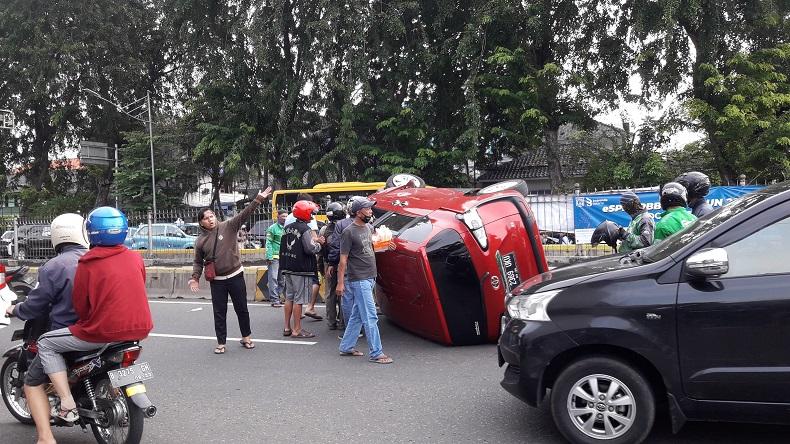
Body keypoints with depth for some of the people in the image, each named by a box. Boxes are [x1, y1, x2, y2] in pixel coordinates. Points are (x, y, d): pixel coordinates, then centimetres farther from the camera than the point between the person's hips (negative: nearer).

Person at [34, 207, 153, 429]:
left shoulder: (88, 263, -9)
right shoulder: (136, 258, 4)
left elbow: (80, 306, -3)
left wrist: (86, 321, 17)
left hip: (104, 331, -6)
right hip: (140, 329, 6)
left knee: (46, 344, 13)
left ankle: (67, 406, 5)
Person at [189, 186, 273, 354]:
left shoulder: (228, 227, -5)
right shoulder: (200, 240, 1)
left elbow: (244, 214, -13)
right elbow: (198, 262, 9)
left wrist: (258, 199, -22)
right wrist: (195, 278, -6)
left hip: (236, 276, -1)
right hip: (217, 281, 1)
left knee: (242, 309, 10)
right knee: (219, 313, 7)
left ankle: (246, 337, 27)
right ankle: (221, 343, 20)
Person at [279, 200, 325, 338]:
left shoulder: (288, 227, 10)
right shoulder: (305, 229, -16)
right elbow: (310, 249, -22)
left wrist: (314, 240, 11)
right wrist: (318, 244, -2)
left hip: (288, 268, 8)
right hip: (300, 270, -8)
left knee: (289, 298, 15)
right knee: (299, 300, -2)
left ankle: (287, 327, 22)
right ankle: (297, 330, 3)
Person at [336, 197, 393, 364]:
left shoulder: (368, 228, 11)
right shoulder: (349, 233, -12)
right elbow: (343, 260, -12)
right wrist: (340, 283, -12)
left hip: (370, 278, 8)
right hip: (359, 280, -8)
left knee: (357, 316, 14)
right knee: (370, 317, -7)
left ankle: (346, 347, 24)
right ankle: (376, 353, -3)